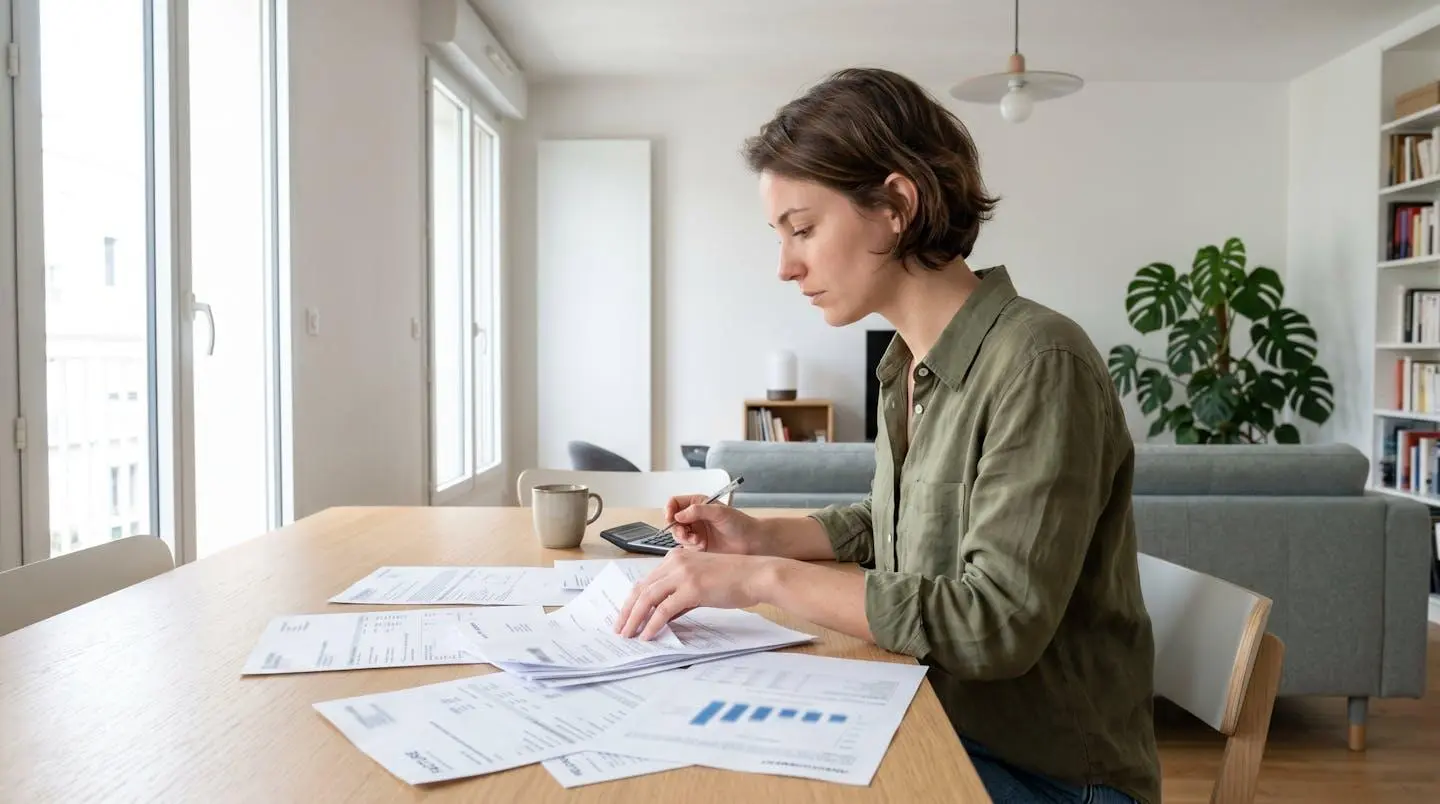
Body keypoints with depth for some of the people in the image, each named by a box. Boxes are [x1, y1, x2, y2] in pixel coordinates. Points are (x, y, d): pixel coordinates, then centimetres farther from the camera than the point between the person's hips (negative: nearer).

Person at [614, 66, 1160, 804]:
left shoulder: (1038, 364, -23)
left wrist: (768, 579, -27)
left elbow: (999, 622, -27)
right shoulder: (909, 362, 2)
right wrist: (764, 537, 2)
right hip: (941, 728, 6)